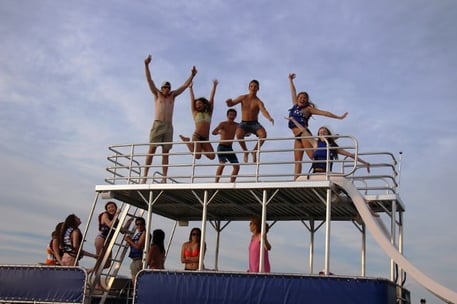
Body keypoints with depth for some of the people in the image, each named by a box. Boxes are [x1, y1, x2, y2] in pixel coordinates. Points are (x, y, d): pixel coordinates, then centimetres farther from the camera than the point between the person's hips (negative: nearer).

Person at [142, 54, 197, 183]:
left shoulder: (172, 95, 17)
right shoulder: (157, 94, 11)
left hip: (169, 127, 2)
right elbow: (149, 80, 2)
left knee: (166, 153, -1)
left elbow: (185, 85, 17)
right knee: (152, 150, -9)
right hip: (157, 125, -2)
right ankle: (145, 175, -11)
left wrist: (192, 75, 8)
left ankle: (164, 178, -5)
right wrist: (146, 65, -8)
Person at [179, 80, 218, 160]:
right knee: (197, 156, -16)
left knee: (212, 156, -15)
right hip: (196, 136, -3)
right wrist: (190, 88, 23)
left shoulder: (209, 113, 16)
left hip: (205, 138, 3)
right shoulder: (195, 113, 11)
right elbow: (192, 99, 17)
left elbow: (211, 98, 16)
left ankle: (200, 149, 16)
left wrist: (214, 86, 17)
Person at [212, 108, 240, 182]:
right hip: (221, 147, -5)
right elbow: (213, 132, -24)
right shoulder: (223, 124, -10)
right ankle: (216, 182, -24)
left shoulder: (236, 125, 3)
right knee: (222, 164, -25)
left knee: (237, 166, -2)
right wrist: (219, 132, -46)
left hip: (229, 148, 5)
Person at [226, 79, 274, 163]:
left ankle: (254, 151, -5)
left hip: (254, 123, 0)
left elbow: (264, 111, -26)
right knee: (239, 134, -34)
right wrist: (229, 102, -25)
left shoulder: (258, 102, -7)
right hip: (244, 123, 1)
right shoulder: (243, 98, 1)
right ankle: (245, 151, -6)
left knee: (263, 134, -31)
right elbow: (230, 104, 2)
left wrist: (269, 118, -49)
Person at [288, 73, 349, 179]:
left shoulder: (308, 108, 4)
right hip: (298, 137, 6)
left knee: (313, 157, -18)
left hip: (304, 134, -6)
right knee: (297, 161, -4)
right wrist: (290, 80, 40)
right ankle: (296, 180, -11)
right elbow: (293, 92, 30)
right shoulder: (295, 106, 19)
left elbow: (324, 113, 5)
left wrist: (339, 117, 4)